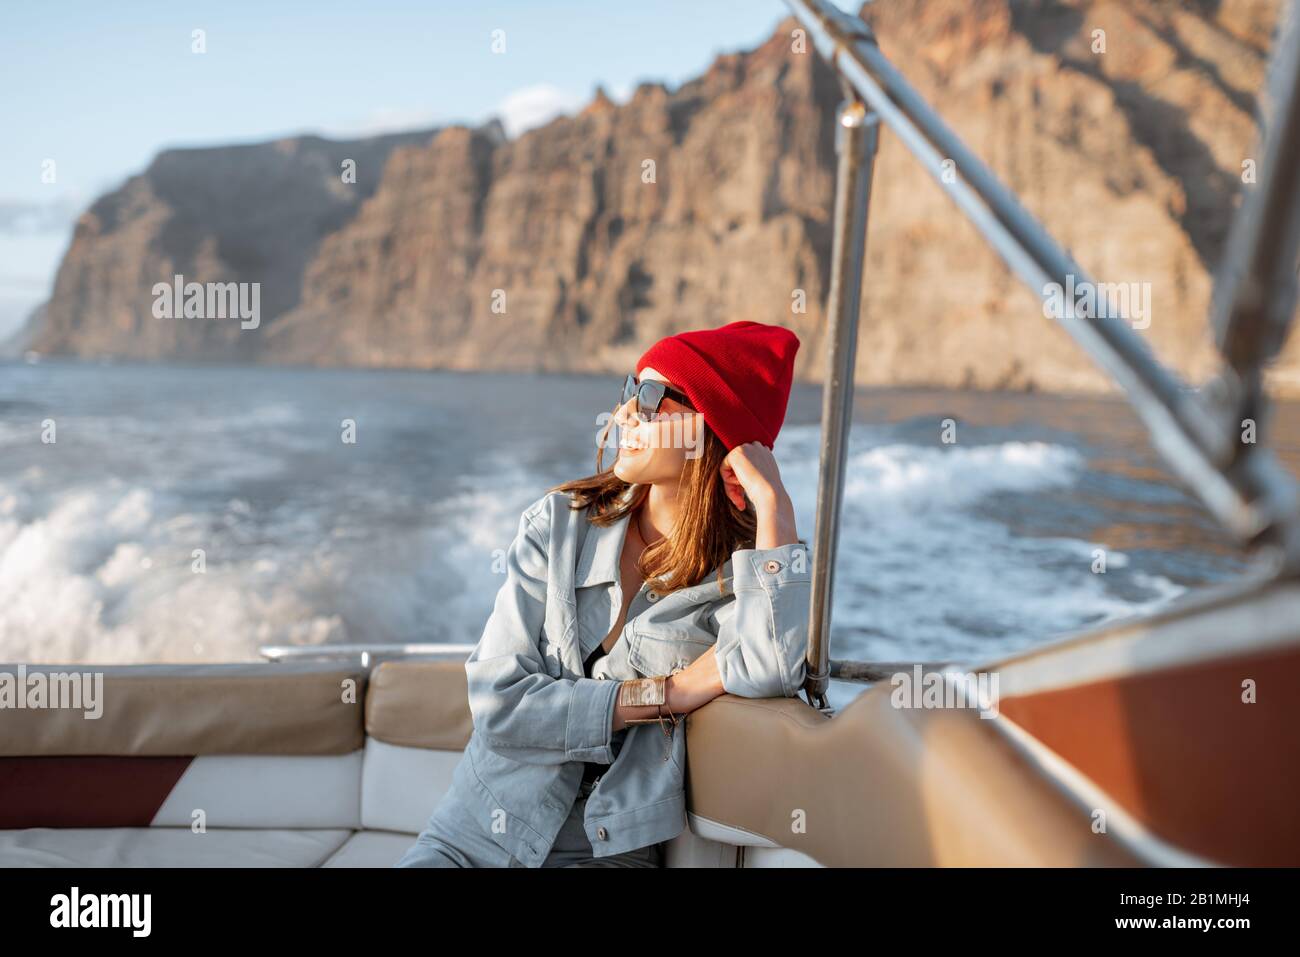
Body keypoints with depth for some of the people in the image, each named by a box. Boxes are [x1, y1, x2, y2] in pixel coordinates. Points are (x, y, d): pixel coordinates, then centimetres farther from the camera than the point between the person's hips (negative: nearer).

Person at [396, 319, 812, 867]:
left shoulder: (741, 571, -4)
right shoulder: (559, 523, -1)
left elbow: (769, 673, -28)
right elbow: (497, 701, -9)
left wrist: (773, 501, -21)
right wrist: (669, 693, -14)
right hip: (476, 834, 0)